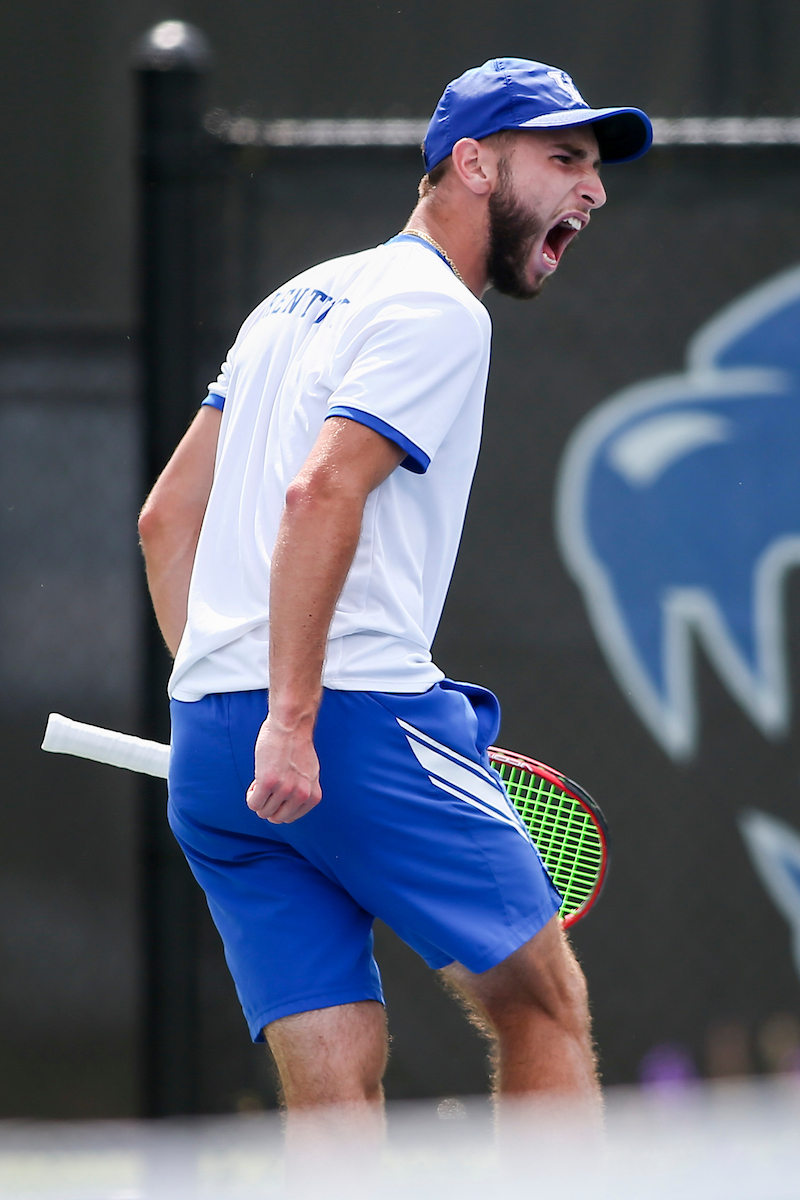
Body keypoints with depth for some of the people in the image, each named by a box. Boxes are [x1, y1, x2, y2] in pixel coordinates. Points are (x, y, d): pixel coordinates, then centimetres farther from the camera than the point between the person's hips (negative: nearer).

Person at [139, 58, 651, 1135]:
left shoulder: (300, 304, 24)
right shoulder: (435, 311, -4)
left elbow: (167, 517, 25)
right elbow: (320, 495, -18)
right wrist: (290, 720, -22)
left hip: (206, 751, 8)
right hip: (358, 720, -8)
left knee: (337, 1088, 2)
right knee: (546, 1008, 4)